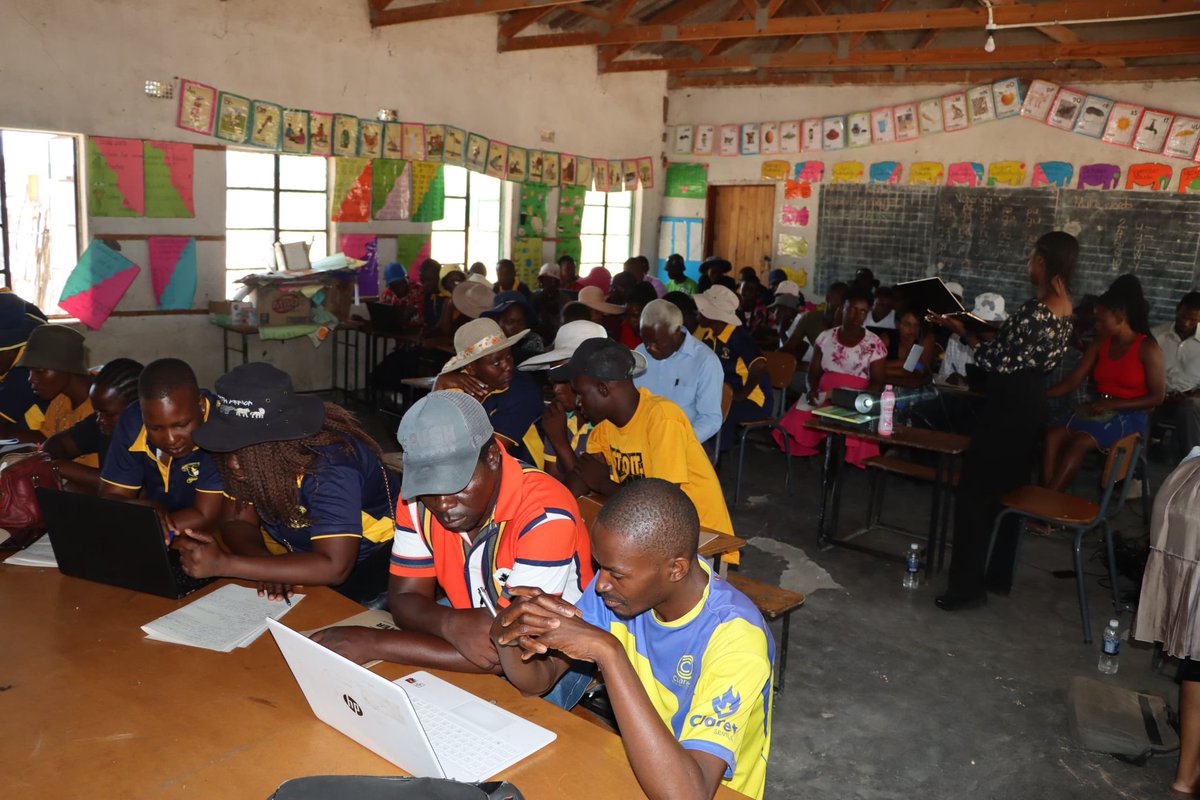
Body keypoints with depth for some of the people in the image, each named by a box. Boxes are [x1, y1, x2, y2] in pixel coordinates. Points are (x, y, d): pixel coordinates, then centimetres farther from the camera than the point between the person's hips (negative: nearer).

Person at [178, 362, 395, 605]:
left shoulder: (331, 468, -31)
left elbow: (333, 568, -37)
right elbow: (238, 521, -5)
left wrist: (223, 564, -39)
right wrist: (268, 568, -27)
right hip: (304, 556, 6)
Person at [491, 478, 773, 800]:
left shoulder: (735, 639, -28)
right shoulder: (625, 574, -10)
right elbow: (540, 678, -4)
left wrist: (608, 652, -37)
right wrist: (506, 634, -25)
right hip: (631, 769, 4)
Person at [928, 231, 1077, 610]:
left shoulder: (1034, 311, -21)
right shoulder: (1065, 308, 8)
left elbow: (999, 363, -19)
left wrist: (961, 331, -12)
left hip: (1009, 406, -10)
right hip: (1032, 404, 10)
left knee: (975, 491, -3)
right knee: (1007, 490, 17)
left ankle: (967, 586, 0)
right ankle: (998, 576, 27)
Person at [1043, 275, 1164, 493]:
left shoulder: (1147, 348, -7)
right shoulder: (1101, 344, 8)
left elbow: (1157, 397, -9)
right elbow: (1072, 380, 2)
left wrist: (1111, 404, -18)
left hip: (1129, 415, -5)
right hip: (1100, 410, 5)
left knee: (1080, 442, -33)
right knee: (1052, 436, -25)